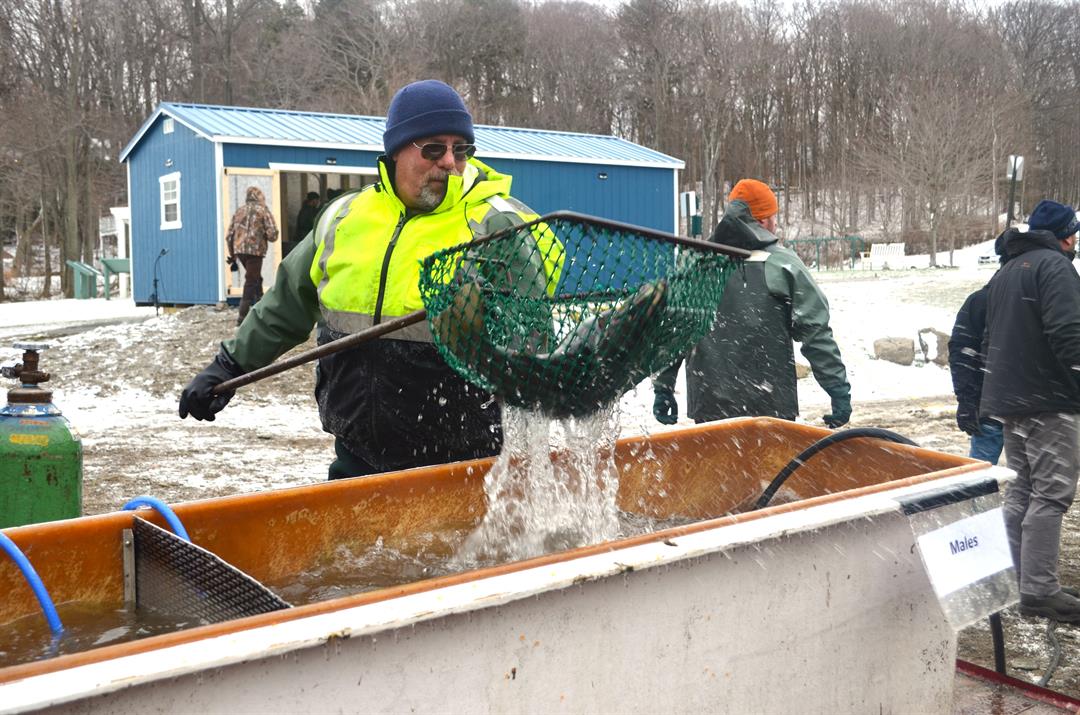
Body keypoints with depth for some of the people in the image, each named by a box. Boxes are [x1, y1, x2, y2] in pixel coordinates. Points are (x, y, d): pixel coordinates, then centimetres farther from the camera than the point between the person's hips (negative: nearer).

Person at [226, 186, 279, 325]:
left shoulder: (239, 211, 13)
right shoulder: (263, 210, -1)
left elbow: (229, 236, 12)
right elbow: (272, 234, -11)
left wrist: (232, 255, 21)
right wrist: (265, 237, 12)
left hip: (239, 250, 5)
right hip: (255, 250, -5)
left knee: (256, 279, 22)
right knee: (251, 282, -1)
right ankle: (242, 316, -5)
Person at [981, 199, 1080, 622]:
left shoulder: (1005, 273, 19)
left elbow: (989, 340, 23)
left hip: (1009, 399, 9)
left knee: (1020, 490, 13)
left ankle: (1016, 581, 16)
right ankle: (1040, 591, -9)